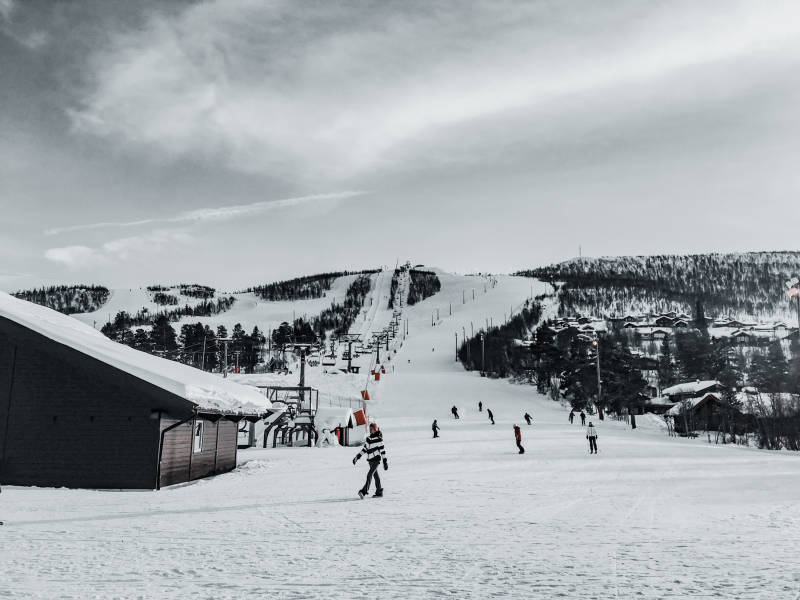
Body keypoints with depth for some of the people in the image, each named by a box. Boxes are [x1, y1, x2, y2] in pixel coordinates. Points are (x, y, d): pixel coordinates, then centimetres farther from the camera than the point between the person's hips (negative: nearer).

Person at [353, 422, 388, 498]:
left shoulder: (379, 439, -8)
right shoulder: (368, 438, 10)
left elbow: (382, 450, -7)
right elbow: (364, 449, 17)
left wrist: (385, 461, -8)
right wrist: (358, 456, 10)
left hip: (376, 460, -7)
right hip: (370, 460, 7)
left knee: (369, 475, -16)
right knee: (375, 476, 11)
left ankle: (364, 491, -20)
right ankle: (379, 492, 17)